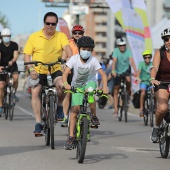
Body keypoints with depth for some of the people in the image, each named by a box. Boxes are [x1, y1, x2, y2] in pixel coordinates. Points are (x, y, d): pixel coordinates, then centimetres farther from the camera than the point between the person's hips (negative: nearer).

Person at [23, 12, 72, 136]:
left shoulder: (61, 36, 5)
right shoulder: (34, 37, 5)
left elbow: (67, 48, -12)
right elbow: (27, 55, 3)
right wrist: (31, 69, -13)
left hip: (55, 71, -1)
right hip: (38, 72, 1)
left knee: (62, 86, -29)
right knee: (35, 92, -20)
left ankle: (59, 105, 4)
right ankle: (38, 122, -12)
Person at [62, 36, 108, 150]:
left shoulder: (93, 60, -18)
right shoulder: (74, 59, -17)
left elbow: (103, 74, -22)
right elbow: (65, 73, -21)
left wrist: (105, 86, -39)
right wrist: (66, 84, -41)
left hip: (90, 83, -1)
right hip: (76, 86, 1)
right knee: (75, 109, -11)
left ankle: (94, 117, -14)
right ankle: (71, 136, -7)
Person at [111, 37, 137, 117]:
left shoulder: (128, 51, -15)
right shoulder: (116, 51, -16)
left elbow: (131, 60, -27)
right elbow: (114, 61, -28)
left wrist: (135, 71, -42)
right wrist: (113, 71, -44)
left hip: (126, 70, 0)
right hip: (118, 72, 0)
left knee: (128, 80, -33)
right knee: (115, 91, -1)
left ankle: (128, 92, -3)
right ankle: (115, 109, 4)